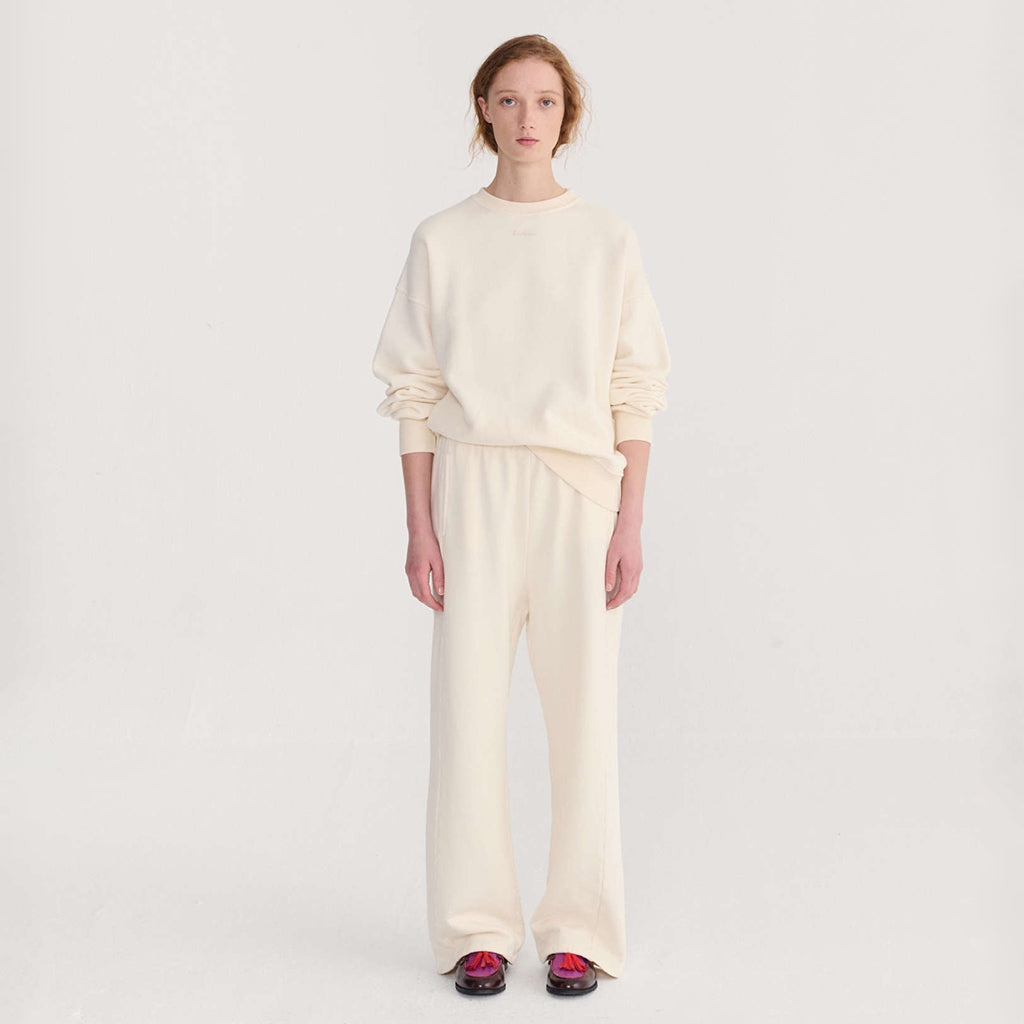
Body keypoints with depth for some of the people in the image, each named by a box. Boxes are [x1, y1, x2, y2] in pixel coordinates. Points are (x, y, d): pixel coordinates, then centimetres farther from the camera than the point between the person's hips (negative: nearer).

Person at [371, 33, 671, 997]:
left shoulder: (608, 239, 5)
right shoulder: (442, 239, 5)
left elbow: (636, 394, 3)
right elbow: (414, 393, 4)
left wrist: (630, 523, -4)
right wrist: (419, 527, -2)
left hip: (580, 487, 0)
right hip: (473, 486, 0)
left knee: (583, 708, 2)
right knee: (469, 704, 1)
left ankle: (578, 929, 16)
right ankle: (476, 928, 15)